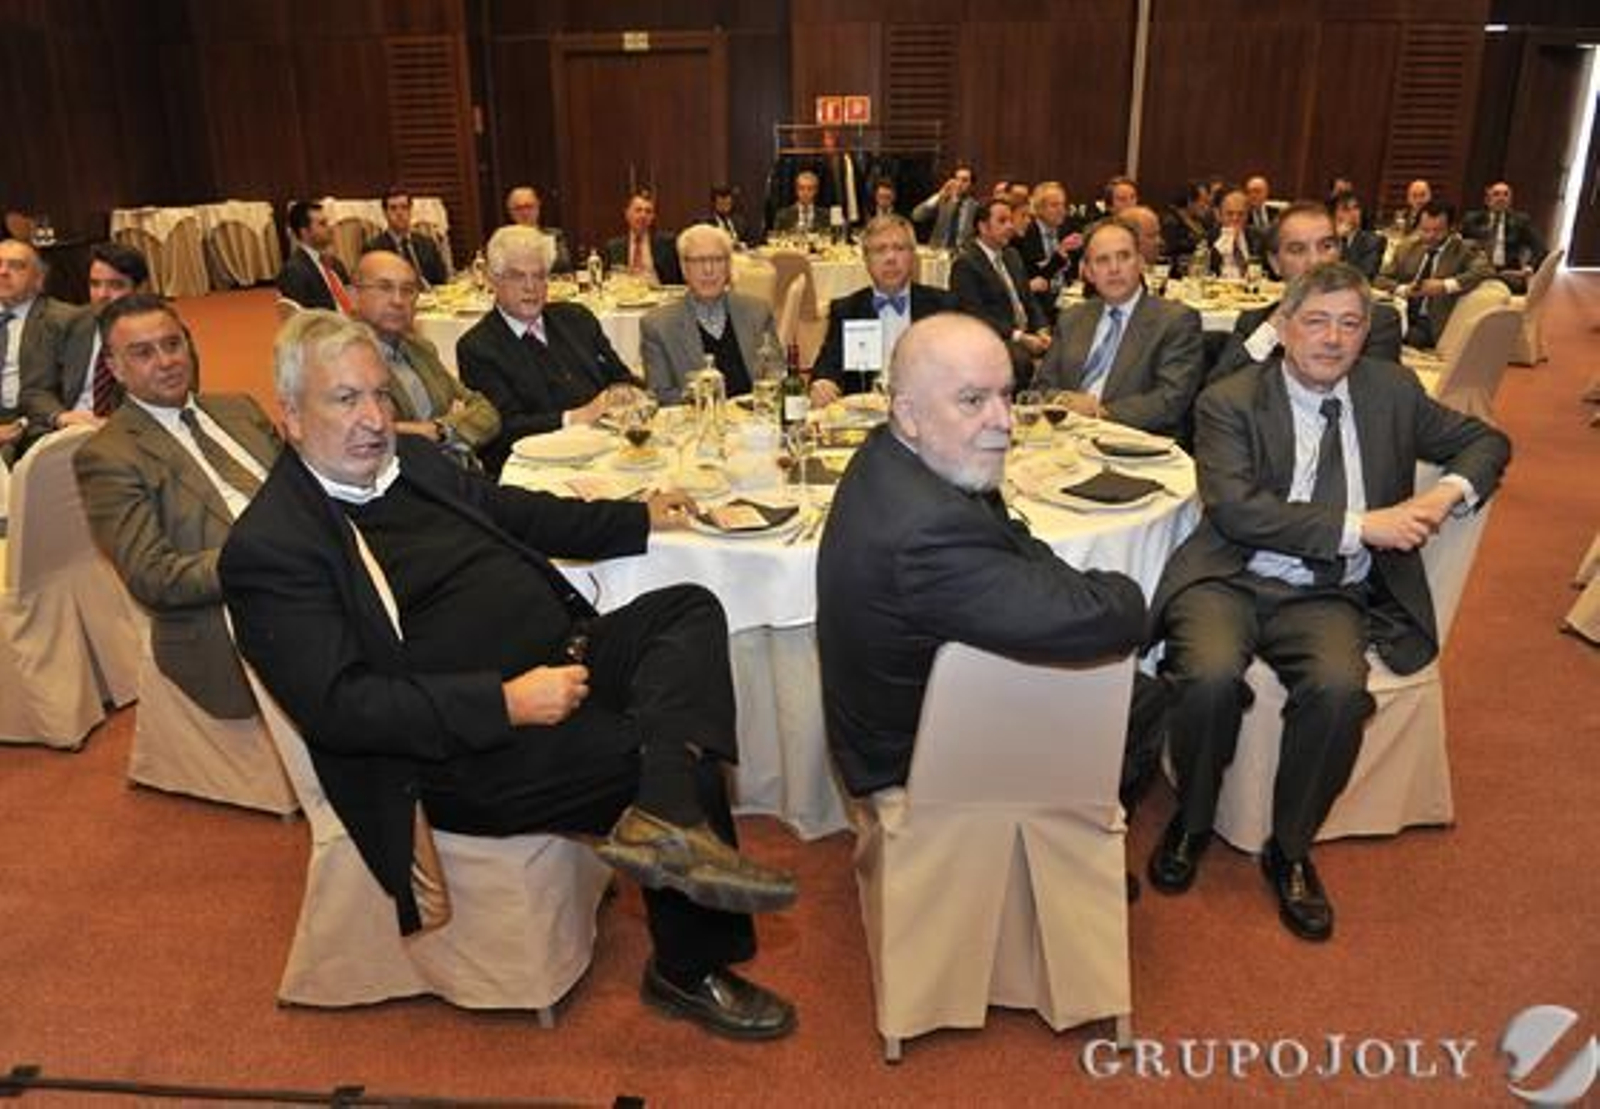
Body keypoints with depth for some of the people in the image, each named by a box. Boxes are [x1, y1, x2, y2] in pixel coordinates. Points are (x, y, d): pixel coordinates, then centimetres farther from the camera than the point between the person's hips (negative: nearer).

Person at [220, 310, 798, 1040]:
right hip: (468, 748, -8)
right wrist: (505, 703, -26)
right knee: (680, 760, -22)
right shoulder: (266, 548, -12)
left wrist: (641, 520, 24)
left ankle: (665, 821, -30)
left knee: (690, 609, -11)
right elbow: (339, 706, -20)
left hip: (561, 656, 9)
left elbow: (513, 513, 27)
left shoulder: (410, 457, 12)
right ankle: (690, 972, -2)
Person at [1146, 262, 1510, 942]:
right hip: (1232, 579, -2)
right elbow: (1234, 508, -13)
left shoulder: (1391, 391, 13)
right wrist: (1359, 525, -16)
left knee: (1339, 687, -29)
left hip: (1330, 596, 3)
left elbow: (1485, 440, 24)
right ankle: (1191, 822, -1)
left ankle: (1289, 850, -4)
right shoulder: (1230, 401, 0)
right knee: (1211, 675, -32)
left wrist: (1453, 491, 0)